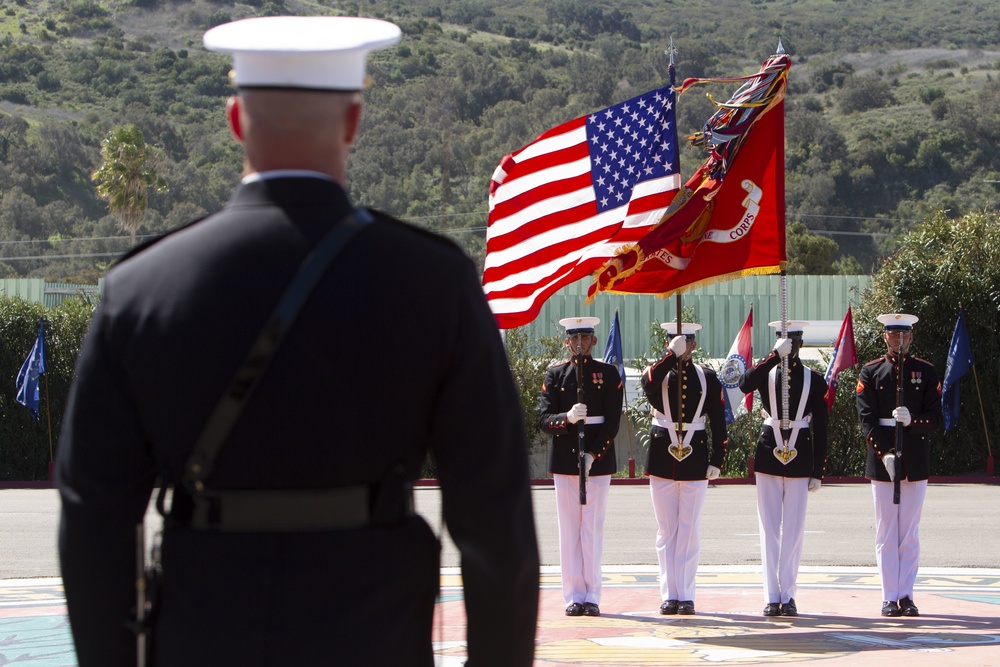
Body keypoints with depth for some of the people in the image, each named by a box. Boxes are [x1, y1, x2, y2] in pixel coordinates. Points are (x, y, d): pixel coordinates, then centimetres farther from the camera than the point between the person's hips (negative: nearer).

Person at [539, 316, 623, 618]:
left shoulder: (608, 373, 4)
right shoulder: (555, 374, 7)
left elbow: (612, 421, -2)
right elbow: (544, 420, 0)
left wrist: (593, 454, -13)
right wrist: (568, 417, -21)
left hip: (599, 458, -1)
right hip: (565, 457, 1)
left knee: (593, 527, -1)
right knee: (569, 528, 2)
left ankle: (592, 596, 2)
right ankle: (575, 596, 6)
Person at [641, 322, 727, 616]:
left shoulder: (707, 377, 5)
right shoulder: (658, 373, 4)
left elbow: (718, 422, 4)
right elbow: (649, 383, -22)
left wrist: (717, 460, -2)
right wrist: (672, 355, -23)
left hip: (695, 462, 0)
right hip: (662, 459, 0)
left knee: (689, 530, 1)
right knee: (666, 531, 3)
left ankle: (686, 595, 5)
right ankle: (669, 595, 7)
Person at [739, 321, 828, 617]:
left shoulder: (814, 380, 3)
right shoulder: (766, 374, 4)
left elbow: (820, 429, 3)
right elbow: (744, 385, -21)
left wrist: (818, 471, -1)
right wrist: (775, 356, -24)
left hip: (799, 459, 0)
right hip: (768, 457, 0)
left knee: (794, 529, 1)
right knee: (770, 529, 1)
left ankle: (788, 595, 7)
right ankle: (772, 596, 3)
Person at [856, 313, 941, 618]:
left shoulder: (926, 372, 6)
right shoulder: (871, 372, 4)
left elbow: (935, 418, 1)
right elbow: (867, 420, -4)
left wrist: (912, 420, -19)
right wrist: (885, 453, -15)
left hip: (916, 460, 1)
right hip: (881, 458, -1)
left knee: (910, 531, 3)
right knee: (886, 530, 1)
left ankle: (906, 595, 7)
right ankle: (890, 598, 4)